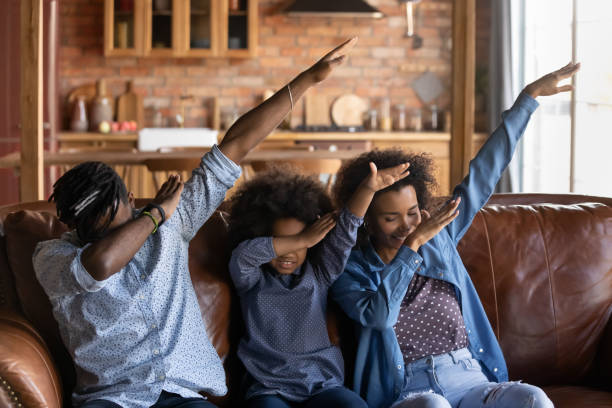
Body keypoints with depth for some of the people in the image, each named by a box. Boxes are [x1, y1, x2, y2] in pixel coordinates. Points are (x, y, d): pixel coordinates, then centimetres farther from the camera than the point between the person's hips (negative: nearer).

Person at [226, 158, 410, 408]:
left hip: (323, 385, 2)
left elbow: (345, 229, -2)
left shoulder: (319, 274, 12)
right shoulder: (253, 280, 8)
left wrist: (368, 188, -17)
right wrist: (302, 239, -13)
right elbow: (243, 254, -15)